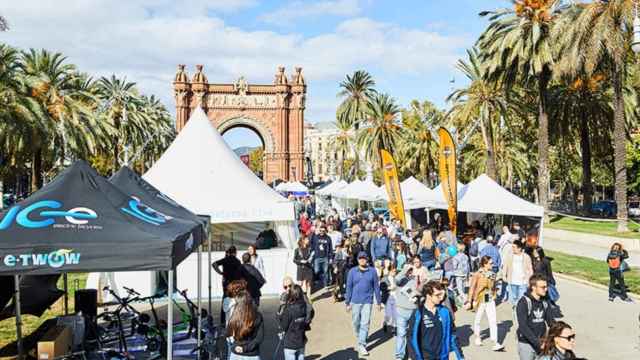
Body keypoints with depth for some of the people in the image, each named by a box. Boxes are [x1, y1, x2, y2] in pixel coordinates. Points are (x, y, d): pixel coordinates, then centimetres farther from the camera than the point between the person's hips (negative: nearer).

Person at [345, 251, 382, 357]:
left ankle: (362, 345, -2)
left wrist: (379, 302, 7)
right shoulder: (352, 271, -1)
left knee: (365, 323, -6)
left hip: (367, 302, -1)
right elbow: (349, 287, 2)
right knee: (356, 323, 13)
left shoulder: (372, 271, -2)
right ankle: (359, 338, 36)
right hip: (355, 301, 1)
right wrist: (347, 302, 2)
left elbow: (376, 287, 4)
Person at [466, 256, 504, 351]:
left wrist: (494, 297, 12)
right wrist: (470, 301, -9)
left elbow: (494, 287, 12)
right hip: (480, 300, -3)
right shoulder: (478, 274, -13)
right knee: (478, 319, 14)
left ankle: (495, 343, -5)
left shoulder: (492, 274, 1)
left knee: (493, 321, -5)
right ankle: (477, 337, 37)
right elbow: (472, 288, -9)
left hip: (490, 300, 3)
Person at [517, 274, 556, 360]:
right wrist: (538, 343, -27)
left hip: (541, 343, 5)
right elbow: (523, 326, -22)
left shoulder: (545, 302, 4)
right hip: (526, 344, -5)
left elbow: (551, 321, 6)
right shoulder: (523, 302, -16)